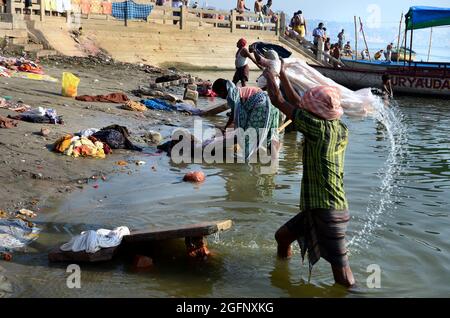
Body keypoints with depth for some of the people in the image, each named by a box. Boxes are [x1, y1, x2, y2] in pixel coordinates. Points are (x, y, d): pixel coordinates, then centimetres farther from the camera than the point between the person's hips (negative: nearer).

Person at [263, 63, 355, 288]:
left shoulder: (319, 128, -17)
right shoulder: (340, 129, 6)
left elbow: (279, 101, -8)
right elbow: (298, 104, 17)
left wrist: (270, 76, 9)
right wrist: (282, 75, 22)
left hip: (325, 211, -10)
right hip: (317, 208, 10)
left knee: (344, 281, -4)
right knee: (283, 236, 26)